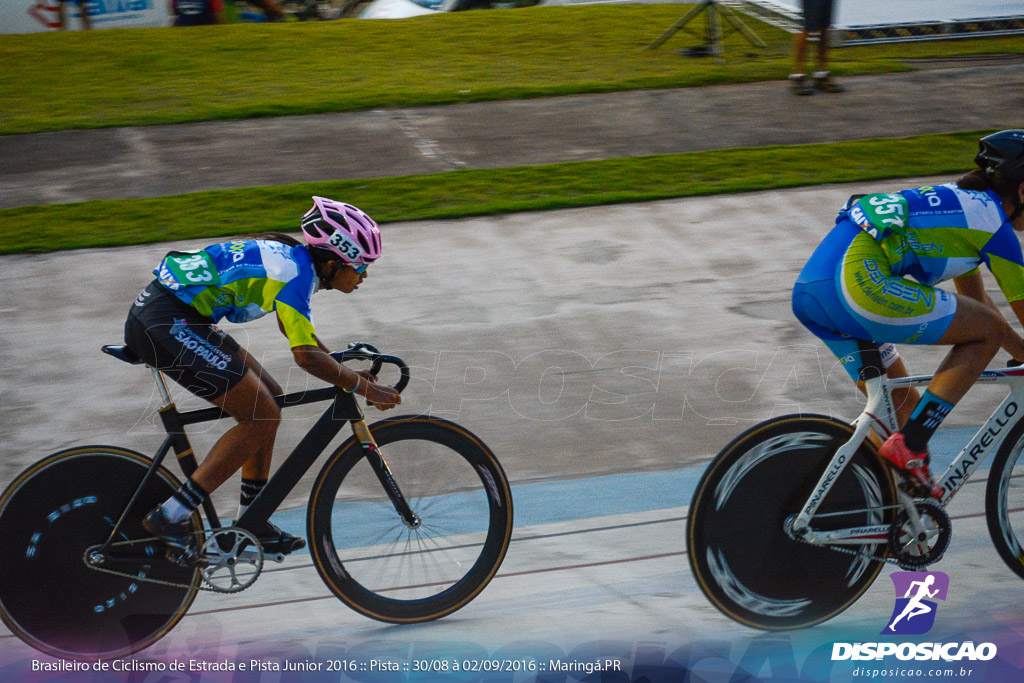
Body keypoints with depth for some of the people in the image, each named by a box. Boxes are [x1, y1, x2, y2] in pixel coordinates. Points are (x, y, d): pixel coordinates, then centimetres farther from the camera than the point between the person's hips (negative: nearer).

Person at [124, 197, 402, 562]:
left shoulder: (292, 256, 13)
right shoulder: (295, 274, -16)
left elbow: (297, 329, 29)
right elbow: (306, 355, -26)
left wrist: (347, 373, 24)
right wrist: (363, 387, -14)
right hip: (166, 325, -10)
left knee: (270, 399, 13)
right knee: (261, 416, -8)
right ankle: (171, 516, -8)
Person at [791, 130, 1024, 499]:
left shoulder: (957, 202, 30)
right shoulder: (994, 223, 4)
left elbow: (974, 299, 41)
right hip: (860, 279, -9)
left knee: (906, 410, 20)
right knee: (988, 332, 3)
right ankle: (908, 447, -3)